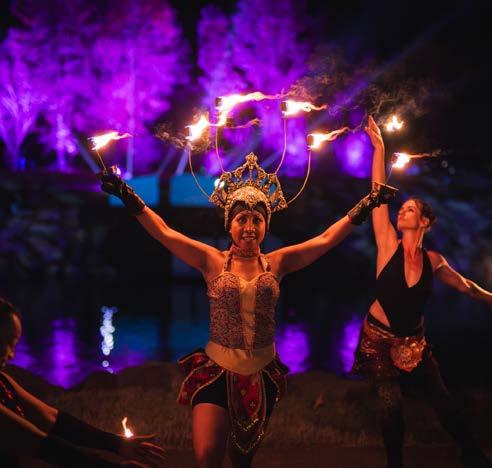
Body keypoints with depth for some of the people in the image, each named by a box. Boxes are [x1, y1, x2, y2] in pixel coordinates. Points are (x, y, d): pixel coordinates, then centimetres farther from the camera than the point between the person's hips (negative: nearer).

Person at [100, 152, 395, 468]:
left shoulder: (276, 263, 0)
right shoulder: (213, 261, -5)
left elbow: (327, 239, 0)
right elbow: (165, 233, -11)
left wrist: (366, 205, -2)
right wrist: (128, 197, -18)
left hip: (262, 373, 2)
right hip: (217, 369, -2)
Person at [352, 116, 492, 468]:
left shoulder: (433, 261, -5)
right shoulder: (388, 244, -10)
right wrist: (379, 148, -16)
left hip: (414, 340, 2)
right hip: (380, 336, -2)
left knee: (442, 399, 4)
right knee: (391, 406, -2)